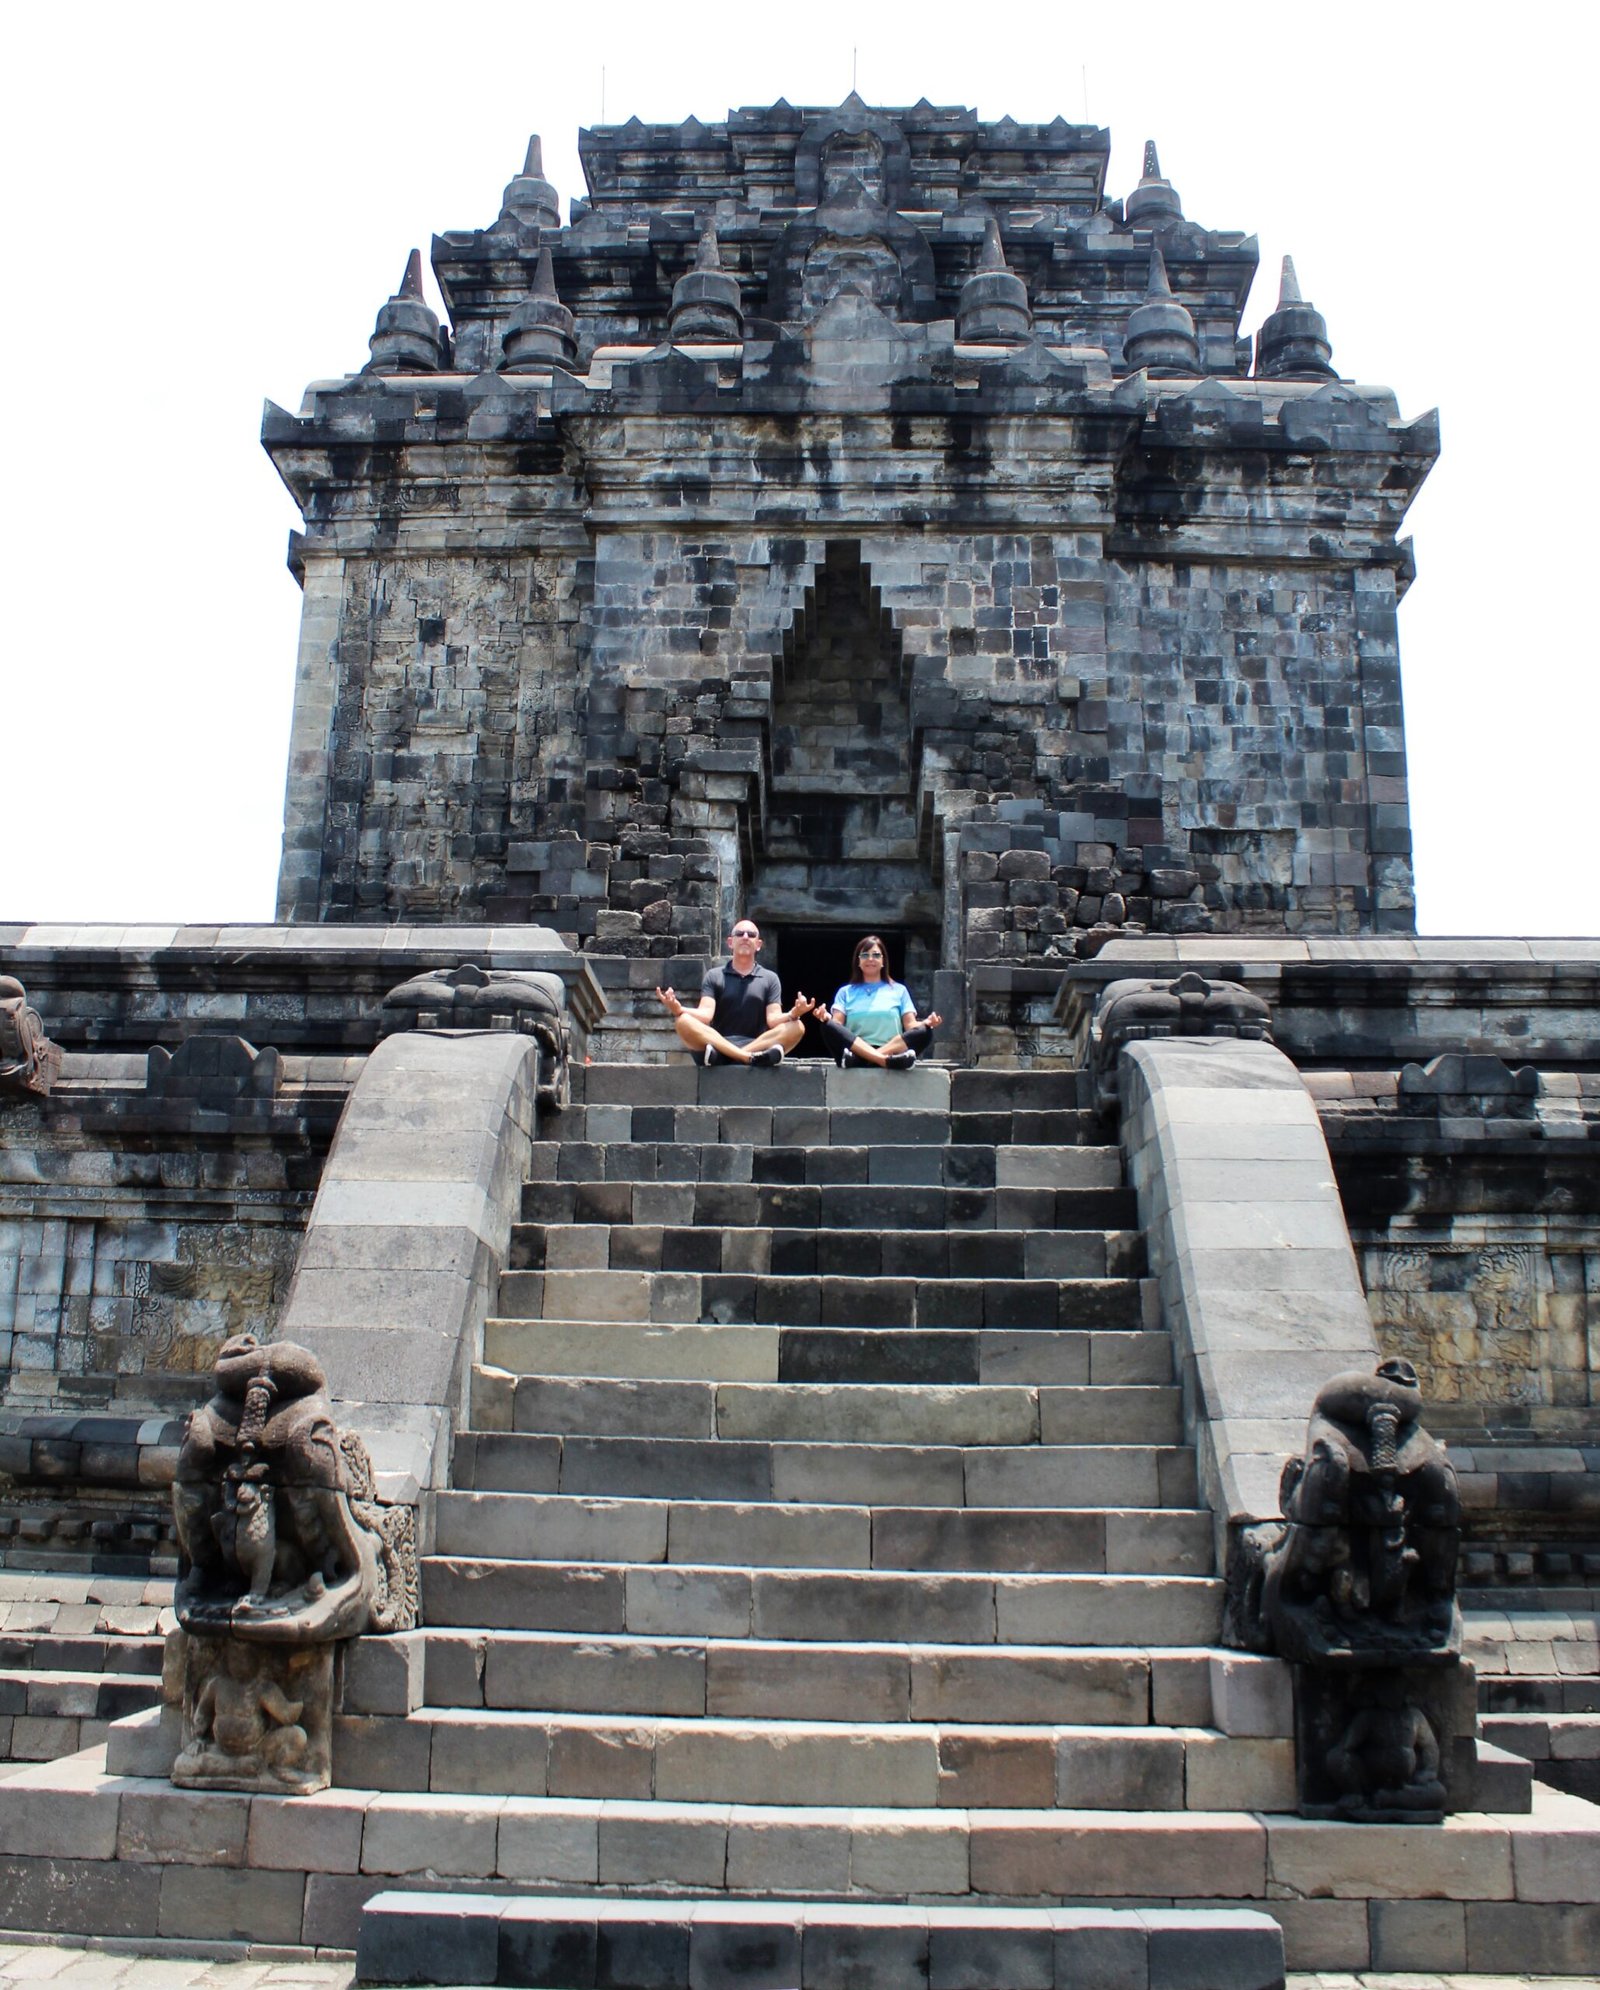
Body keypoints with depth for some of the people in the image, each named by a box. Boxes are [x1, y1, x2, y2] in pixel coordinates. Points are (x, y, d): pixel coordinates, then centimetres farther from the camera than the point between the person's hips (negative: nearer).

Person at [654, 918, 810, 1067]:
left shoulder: (770, 978, 15)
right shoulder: (714, 976, 13)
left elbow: (773, 1019, 2)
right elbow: (705, 1015, -2)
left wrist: (793, 1014, -22)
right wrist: (678, 1010, -24)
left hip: (758, 1045, 1)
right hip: (718, 1044, -1)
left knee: (797, 1027, -24)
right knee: (683, 1022, -27)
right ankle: (750, 1057, -46)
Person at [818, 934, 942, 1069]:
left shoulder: (899, 991, 21)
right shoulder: (846, 992, 19)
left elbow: (910, 1025, 10)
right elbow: (837, 1024, 5)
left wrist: (926, 1023, -13)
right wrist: (826, 1018, -19)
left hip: (892, 1051, 1)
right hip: (856, 1050, -1)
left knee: (924, 1032, -27)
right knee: (829, 1027, -28)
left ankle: (853, 1059, -40)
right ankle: (886, 1061, -45)